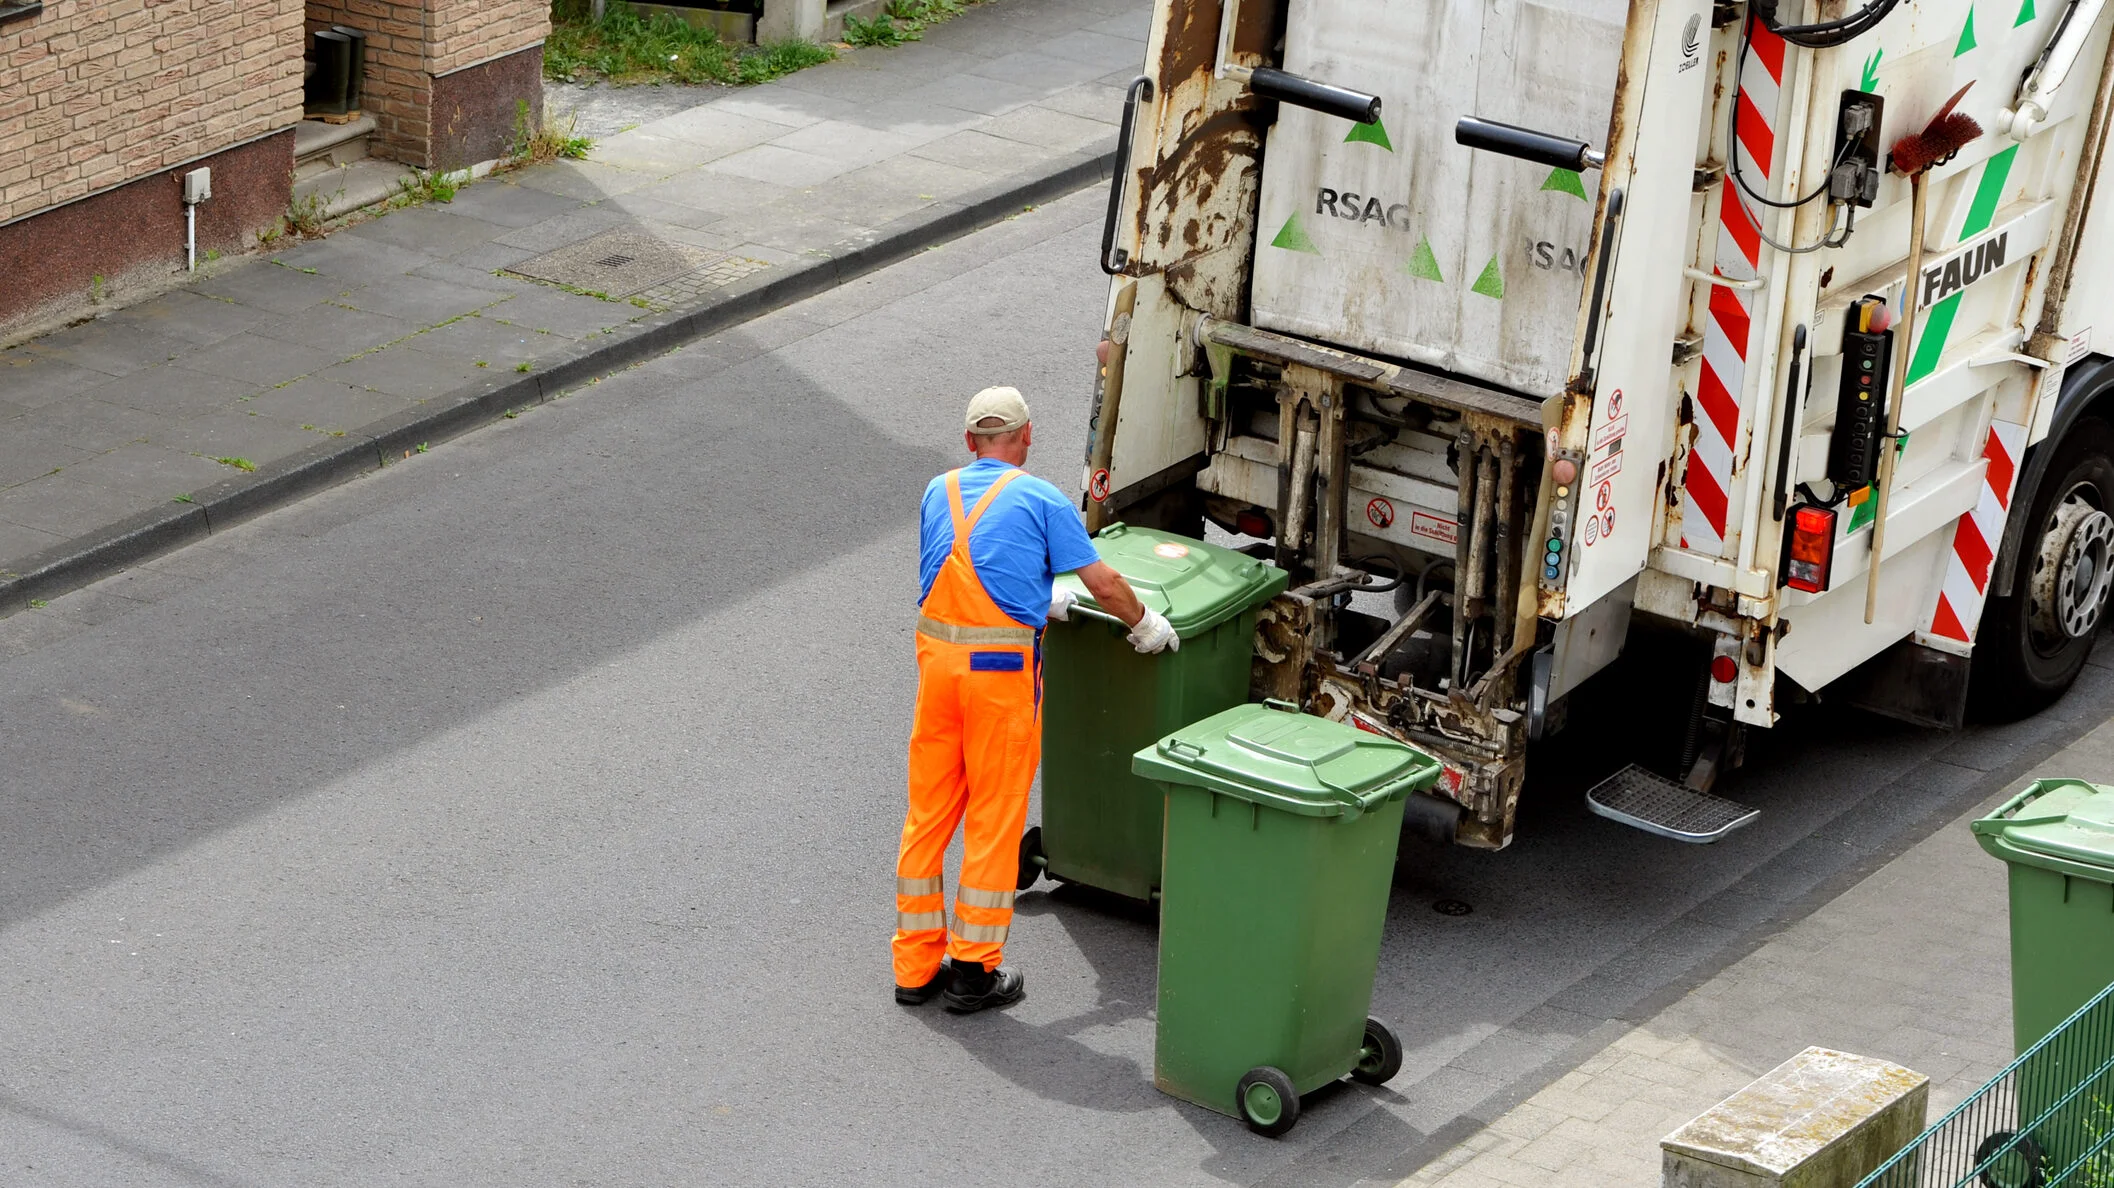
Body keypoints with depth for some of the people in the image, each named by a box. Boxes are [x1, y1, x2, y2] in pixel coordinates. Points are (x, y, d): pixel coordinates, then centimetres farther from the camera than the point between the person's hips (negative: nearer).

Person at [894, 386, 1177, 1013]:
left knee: (928, 812, 12)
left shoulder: (939, 492, 12)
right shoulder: (1039, 499, -2)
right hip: (1003, 665, -5)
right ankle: (973, 971, 7)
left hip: (938, 656, 5)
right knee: (994, 817, 3)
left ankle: (916, 966, 18)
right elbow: (1104, 585, -1)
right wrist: (1146, 626, 17)